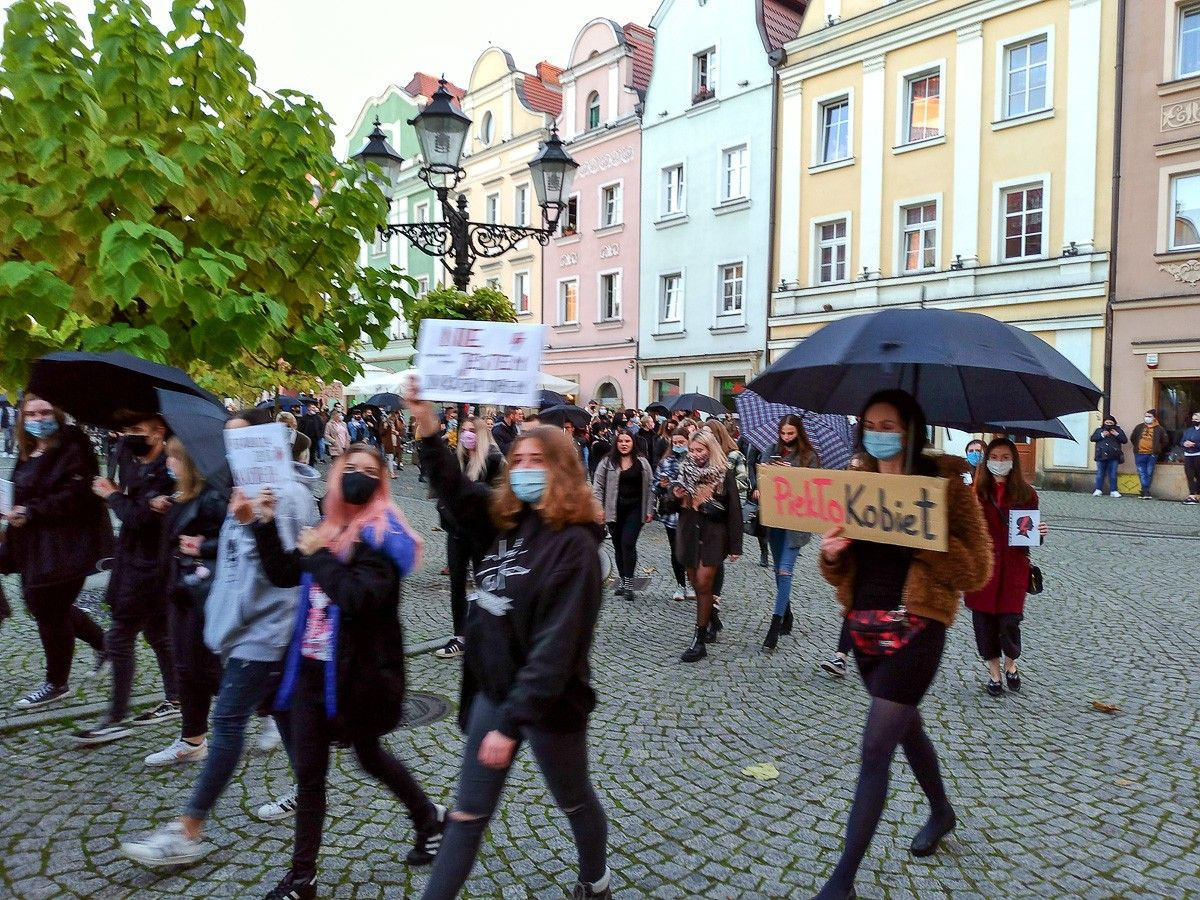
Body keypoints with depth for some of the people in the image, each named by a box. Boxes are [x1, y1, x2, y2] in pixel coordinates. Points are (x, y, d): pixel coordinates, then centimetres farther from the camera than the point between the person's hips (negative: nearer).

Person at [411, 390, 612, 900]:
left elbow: (555, 646, -25)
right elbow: (453, 488, 10)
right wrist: (427, 426, -6)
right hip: (493, 691, 6)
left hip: (548, 702, -5)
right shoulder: (503, 519, -1)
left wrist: (512, 723, -26)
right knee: (467, 815, 13)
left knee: (575, 803, 21)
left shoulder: (573, 544, -22)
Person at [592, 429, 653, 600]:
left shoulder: (642, 462, 3)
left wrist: (648, 510, 2)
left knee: (628, 543, -12)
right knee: (618, 546, 9)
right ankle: (623, 580, 22)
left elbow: (649, 486, 5)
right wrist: (599, 508, -7)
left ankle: (628, 582, -5)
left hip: (635, 509, -1)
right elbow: (598, 485, 1)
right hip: (614, 510, 1)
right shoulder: (607, 462, 1)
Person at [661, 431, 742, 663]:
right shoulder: (685, 472, 7)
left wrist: (735, 546, -10)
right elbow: (671, 508, 13)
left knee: (703, 584, -9)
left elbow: (734, 512, -6)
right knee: (697, 585, 9)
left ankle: (699, 640, -3)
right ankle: (711, 621, 30)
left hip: (713, 536, -5)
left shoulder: (725, 475, -6)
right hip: (689, 534, 5)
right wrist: (675, 497, -11)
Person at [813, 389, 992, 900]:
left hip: (916, 628, -6)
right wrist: (831, 554, -12)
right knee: (907, 727, 25)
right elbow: (842, 574, 11)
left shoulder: (944, 484, -9)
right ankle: (941, 813, 52)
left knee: (875, 750, -7)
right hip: (863, 624, 6)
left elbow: (976, 569, -12)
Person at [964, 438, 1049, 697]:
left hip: (1013, 568, 0)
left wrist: (1040, 532, -10)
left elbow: (1032, 531, 9)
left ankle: (1011, 664, 31)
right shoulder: (976, 491, -2)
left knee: (1009, 622, -1)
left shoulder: (1026, 493, 2)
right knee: (984, 621, 6)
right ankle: (994, 673, 27)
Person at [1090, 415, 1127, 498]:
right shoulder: (1099, 430, 14)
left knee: (1113, 474, 1)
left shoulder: (1118, 430, 12)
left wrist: (1117, 435, -10)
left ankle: (1113, 491, 6)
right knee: (1100, 473, 1)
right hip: (1101, 456, 0)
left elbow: (1125, 440, 5)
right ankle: (1098, 490, 5)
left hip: (1113, 457, 0)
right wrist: (1102, 435, -9)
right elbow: (1092, 438, 3)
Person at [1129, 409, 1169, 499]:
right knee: (1142, 474, -3)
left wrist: (1157, 449, 9)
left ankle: (1144, 492, 8)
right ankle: (1146, 492, -2)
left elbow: (1165, 441, 10)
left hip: (1152, 455, -1)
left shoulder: (1159, 429, 3)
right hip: (1140, 454, 1)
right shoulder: (1139, 427, 8)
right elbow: (1132, 438, 18)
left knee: (1149, 474, 3)